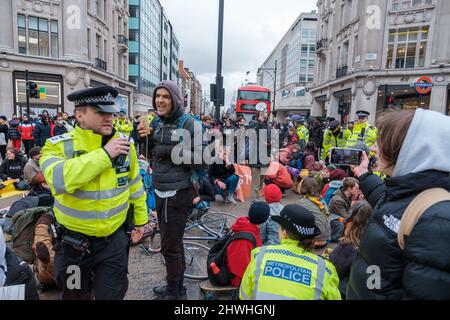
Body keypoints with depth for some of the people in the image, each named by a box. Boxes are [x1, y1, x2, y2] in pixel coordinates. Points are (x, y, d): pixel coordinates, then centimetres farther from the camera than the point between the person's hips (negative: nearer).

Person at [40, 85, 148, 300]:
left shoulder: (125, 144, -4)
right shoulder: (59, 146, -14)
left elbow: (134, 184, 7)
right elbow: (59, 181, -35)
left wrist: (140, 217, 14)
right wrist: (104, 154, -31)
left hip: (114, 239, 1)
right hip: (73, 241, -1)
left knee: (112, 295, 14)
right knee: (75, 295, 24)